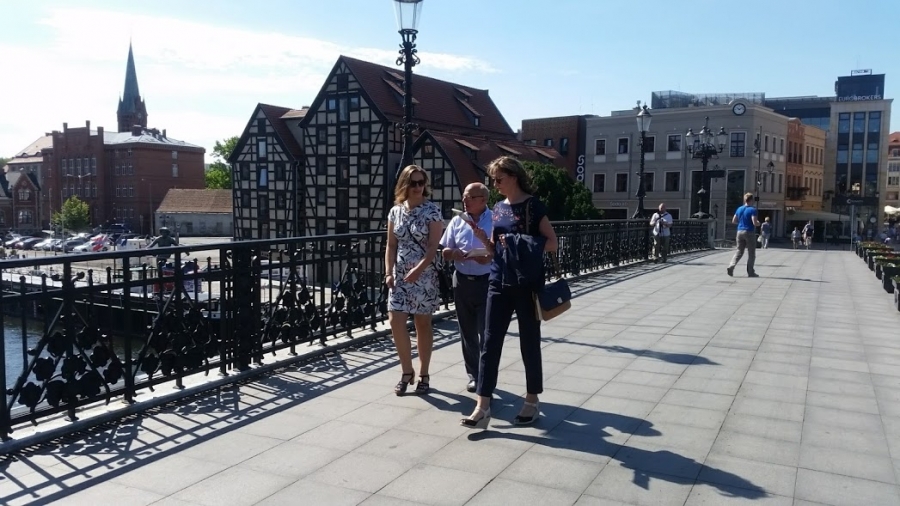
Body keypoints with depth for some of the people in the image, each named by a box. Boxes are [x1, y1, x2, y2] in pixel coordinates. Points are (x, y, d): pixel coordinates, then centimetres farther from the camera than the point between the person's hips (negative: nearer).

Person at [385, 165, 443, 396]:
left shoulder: (432, 211, -6)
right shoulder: (395, 211, 7)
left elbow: (433, 247, -11)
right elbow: (391, 246, 9)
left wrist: (418, 270, -24)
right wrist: (389, 272, -2)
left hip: (424, 275, -3)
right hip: (399, 275, 4)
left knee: (423, 324, 4)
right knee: (395, 321, -4)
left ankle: (423, 375, 16)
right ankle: (407, 371, 14)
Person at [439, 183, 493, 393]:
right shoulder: (457, 221, 7)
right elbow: (444, 252, 9)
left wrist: (490, 257, -24)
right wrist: (454, 254, -12)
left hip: (487, 282, -4)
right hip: (462, 282, 4)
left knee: (486, 333, -1)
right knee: (467, 332, 11)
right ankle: (473, 375, 23)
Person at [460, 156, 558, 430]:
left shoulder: (533, 205, -6)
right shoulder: (498, 208, 12)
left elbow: (552, 243, -9)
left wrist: (519, 244, -17)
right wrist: (482, 237, -4)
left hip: (527, 284, -6)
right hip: (498, 283, 6)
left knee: (529, 343, 6)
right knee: (490, 343, 0)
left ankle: (532, 401, 22)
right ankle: (482, 408, 1)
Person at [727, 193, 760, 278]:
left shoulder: (739, 209, 8)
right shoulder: (752, 210, -11)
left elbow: (734, 221, 12)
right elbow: (755, 223, -18)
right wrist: (758, 223, 3)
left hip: (740, 231, 5)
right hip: (749, 232, -5)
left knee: (739, 251, 9)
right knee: (751, 253, 5)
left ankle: (731, 266, -11)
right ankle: (750, 272, 9)